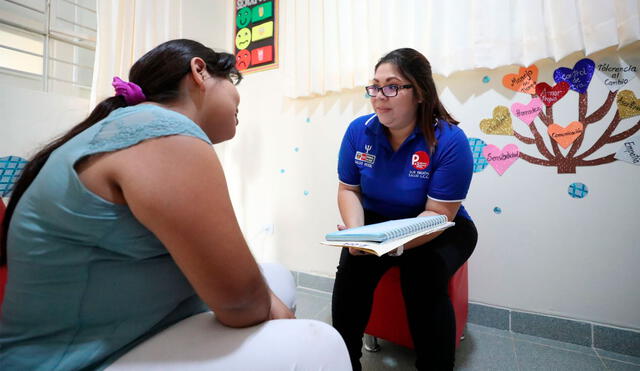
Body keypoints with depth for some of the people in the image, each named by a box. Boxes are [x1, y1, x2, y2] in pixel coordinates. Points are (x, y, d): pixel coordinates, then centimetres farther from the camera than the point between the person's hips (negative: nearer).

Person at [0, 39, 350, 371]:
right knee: (318, 343, -19)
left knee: (278, 278, 10)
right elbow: (238, 296, -23)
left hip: (146, 329, 9)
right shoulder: (163, 131, -22)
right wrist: (270, 308, -3)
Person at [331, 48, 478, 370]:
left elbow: (439, 214, -19)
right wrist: (355, 233, -21)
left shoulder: (449, 140, -18)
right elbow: (348, 189, -3)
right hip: (376, 221, 3)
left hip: (438, 230, -2)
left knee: (422, 275, -30)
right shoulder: (358, 130, -9)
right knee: (352, 265, -23)